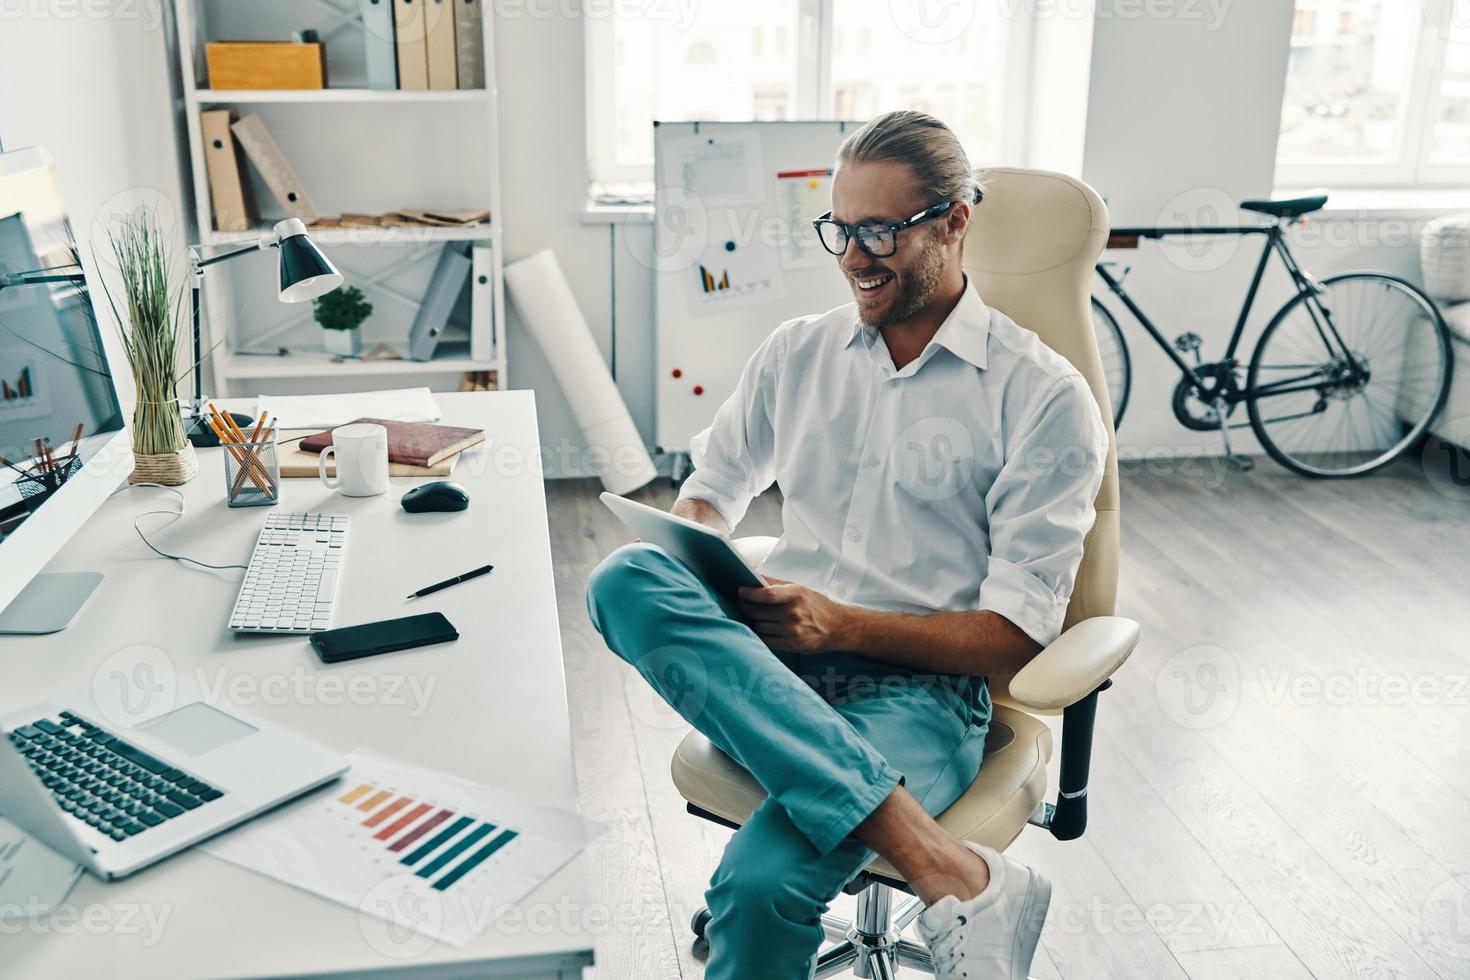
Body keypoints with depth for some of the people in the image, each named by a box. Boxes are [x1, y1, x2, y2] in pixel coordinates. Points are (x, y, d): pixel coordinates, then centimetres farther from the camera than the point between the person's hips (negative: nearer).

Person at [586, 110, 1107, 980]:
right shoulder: (799, 351, 13)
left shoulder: (1044, 396, -1)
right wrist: (697, 571, -2)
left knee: (765, 879, -36)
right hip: (771, 662, 6)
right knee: (626, 579, -31)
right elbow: (713, 490, 22)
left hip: (917, 688, -5)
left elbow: (1017, 633, -5)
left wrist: (845, 624, -18)